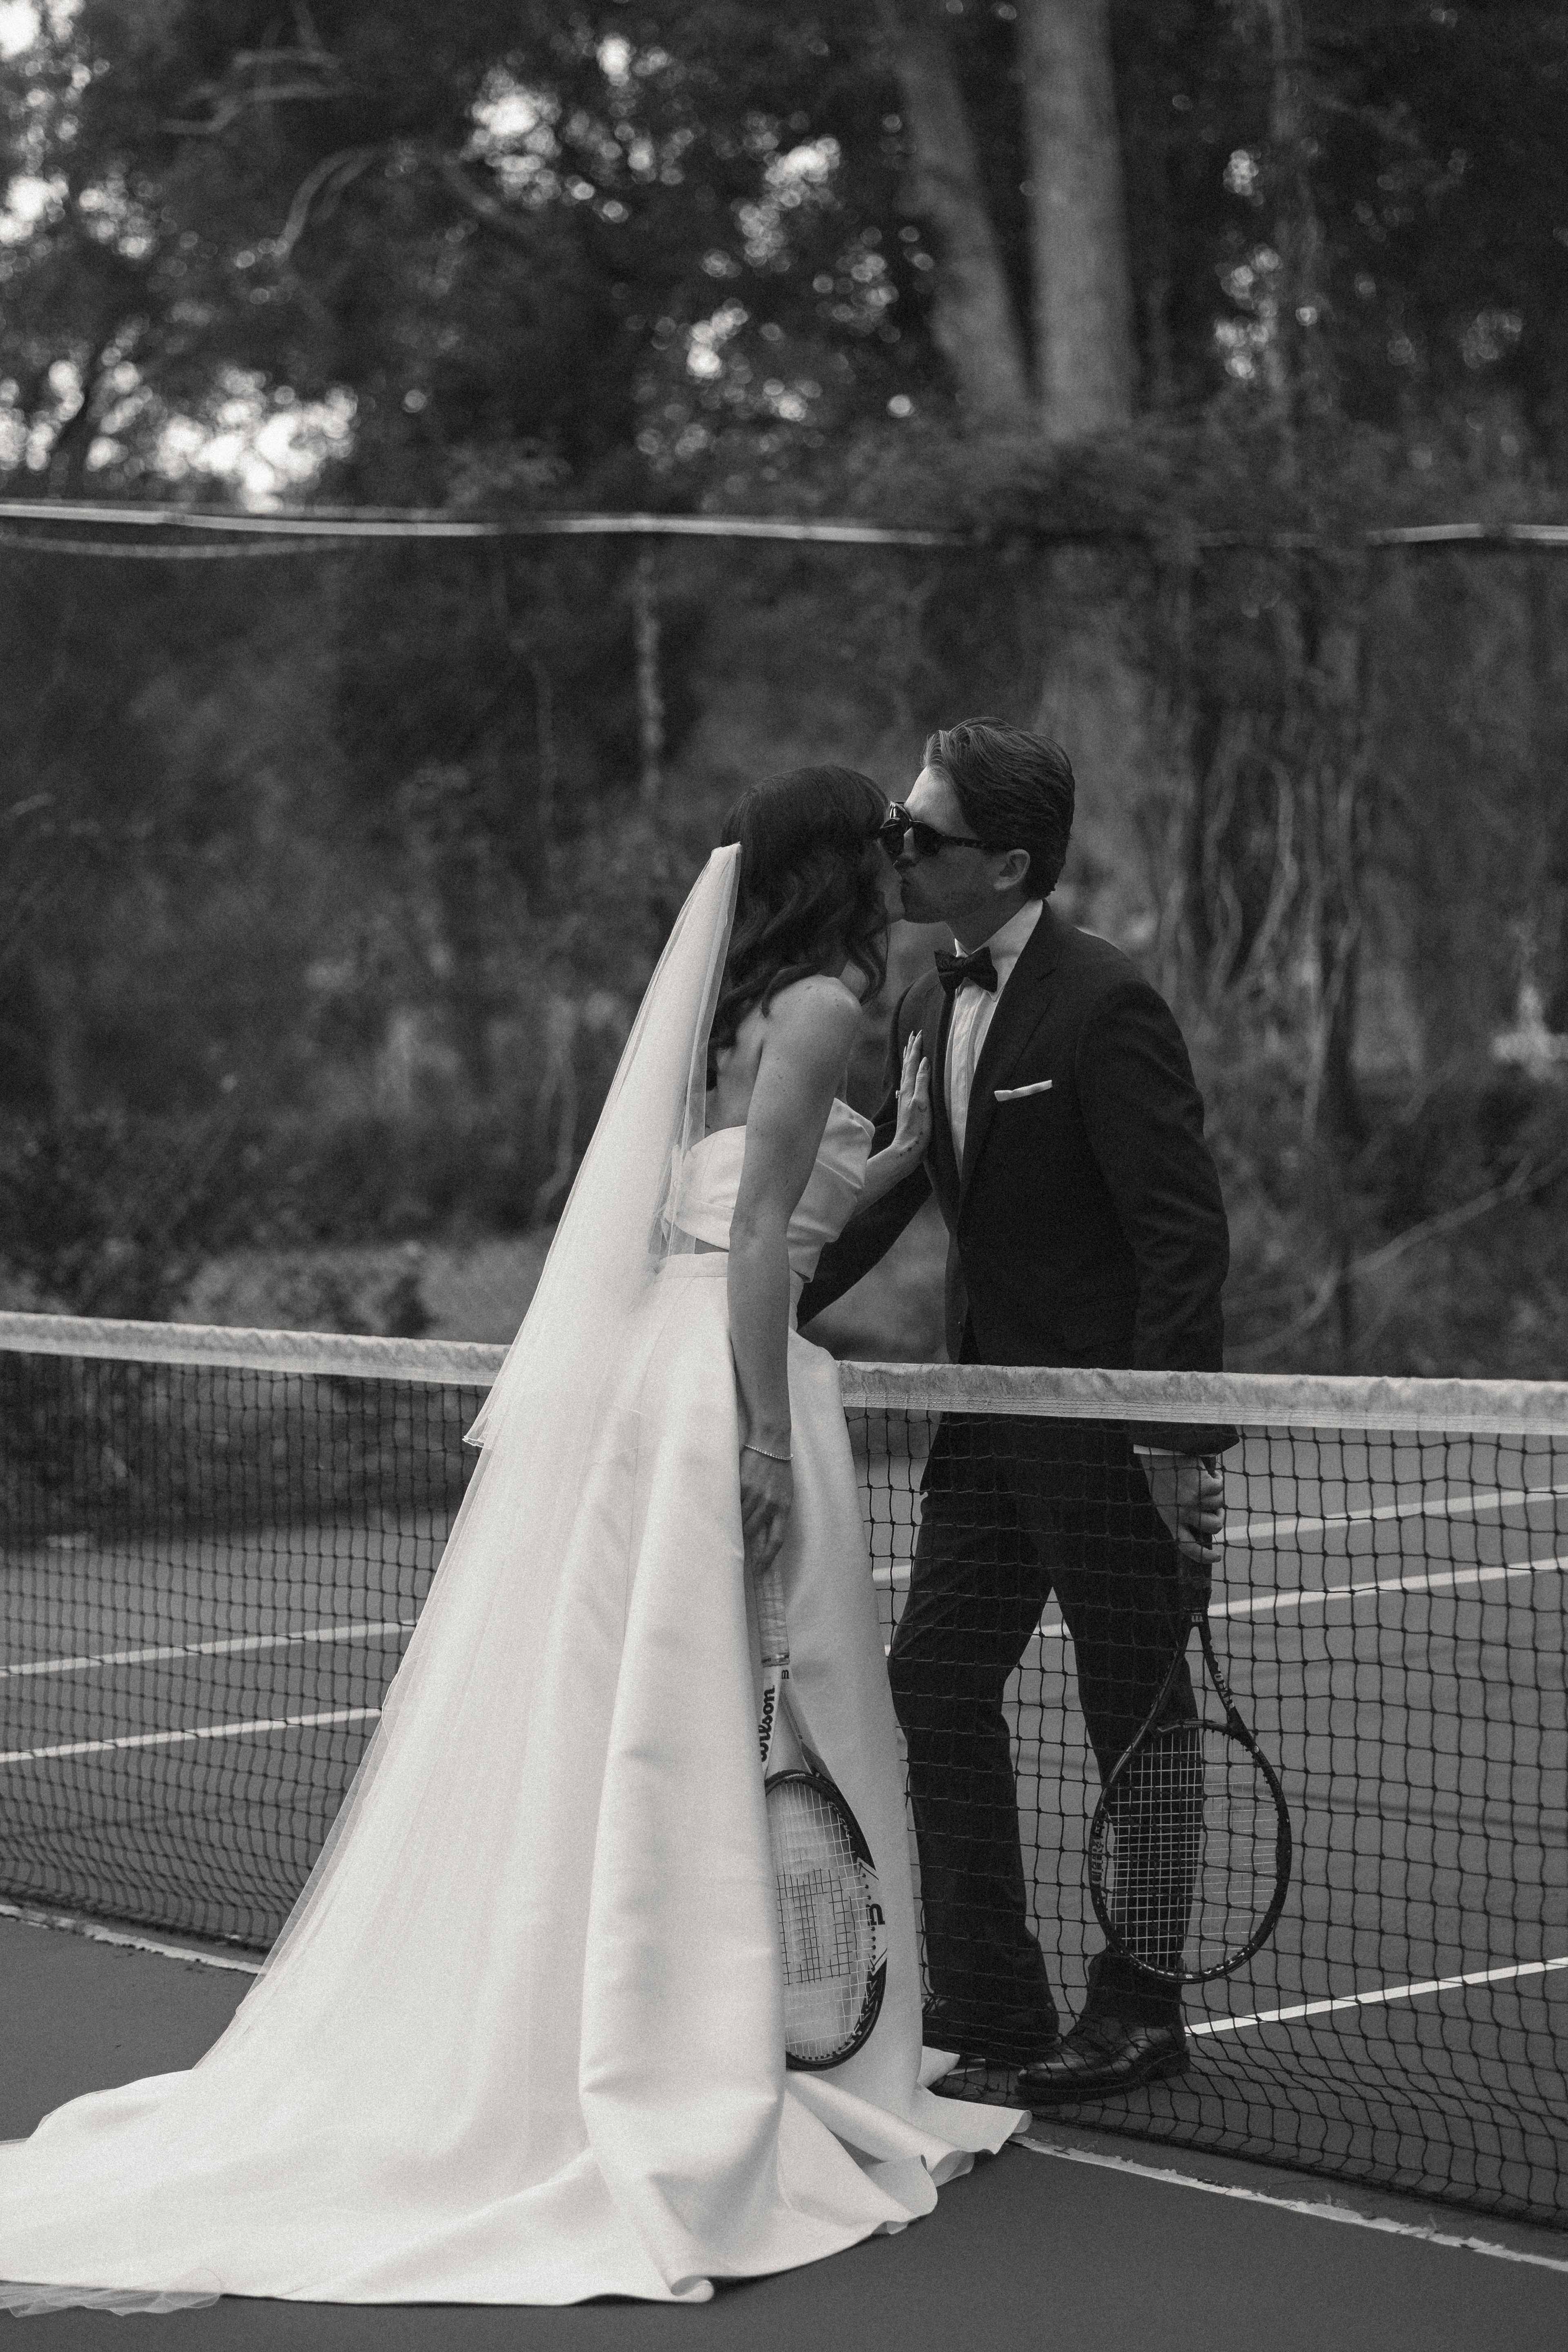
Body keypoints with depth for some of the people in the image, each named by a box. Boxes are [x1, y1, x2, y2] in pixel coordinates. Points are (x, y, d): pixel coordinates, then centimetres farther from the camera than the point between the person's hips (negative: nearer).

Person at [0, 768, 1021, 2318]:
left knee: (586, 1746, 11)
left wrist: (898, 1160, 28)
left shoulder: (737, 1010, 20)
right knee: (739, 1757, -2)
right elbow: (758, 1237, -16)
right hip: (723, 1385, -9)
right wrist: (768, 1443, -20)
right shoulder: (817, 1008, -7)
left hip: (624, 1376, 9)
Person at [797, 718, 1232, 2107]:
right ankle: (986, 1999, 18)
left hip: (1114, 1425, -8)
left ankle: (1139, 2012, 16)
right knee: (936, 1684, 8)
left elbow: (1186, 1230, -20)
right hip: (992, 1412, 8)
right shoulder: (927, 1014, 8)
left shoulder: (1106, 1006, -17)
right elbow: (877, 1202, 16)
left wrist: (1175, 1435, -23)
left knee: (1139, 1718, 4)